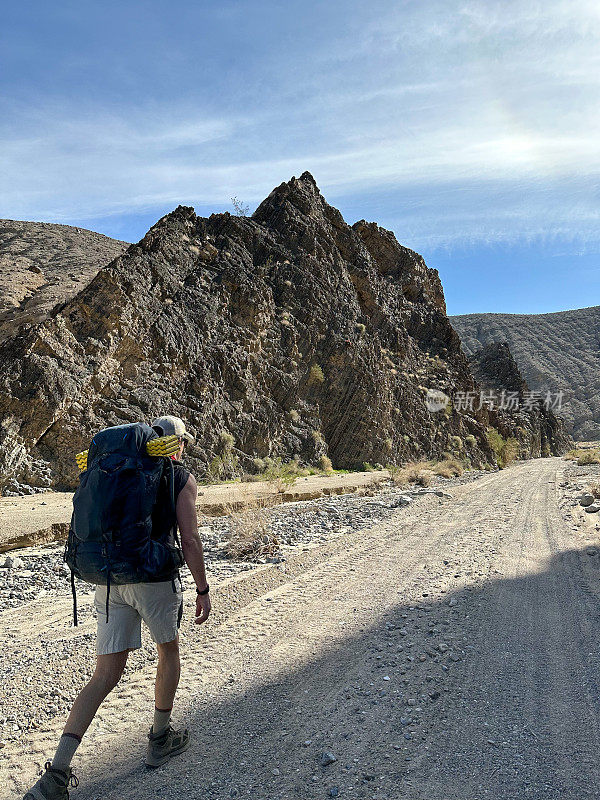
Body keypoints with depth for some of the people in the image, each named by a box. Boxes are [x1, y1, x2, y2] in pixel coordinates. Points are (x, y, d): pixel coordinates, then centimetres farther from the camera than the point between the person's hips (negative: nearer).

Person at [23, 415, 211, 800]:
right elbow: (190, 540, -9)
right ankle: (161, 739, 33)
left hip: (110, 580, 5)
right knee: (169, 651, 22)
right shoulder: (182, 478, -3)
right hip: (155, 578, -4)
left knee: (106, 676, 10)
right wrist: (203, 589, -2)